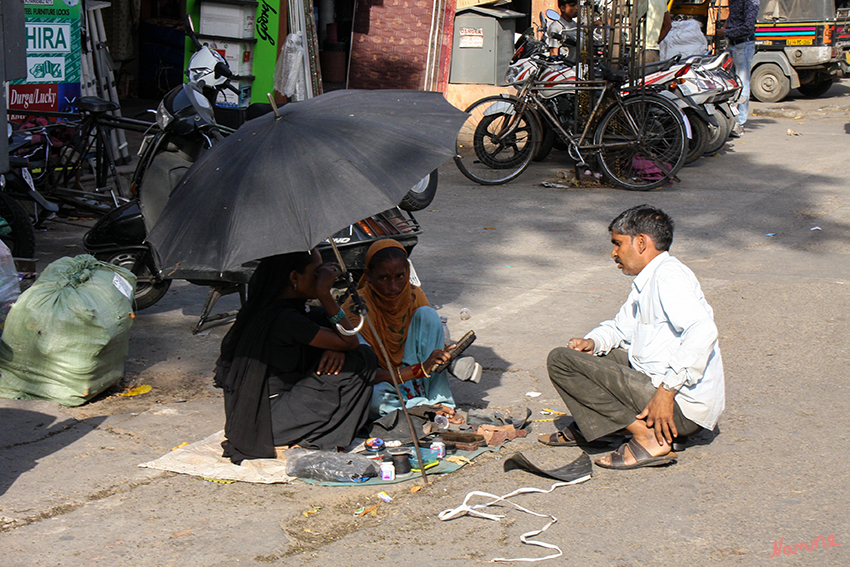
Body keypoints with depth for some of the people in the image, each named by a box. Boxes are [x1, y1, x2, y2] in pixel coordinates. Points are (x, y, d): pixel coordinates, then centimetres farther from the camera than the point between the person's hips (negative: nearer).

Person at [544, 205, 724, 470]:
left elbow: (703, 332, -28)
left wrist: (667, 391, -29)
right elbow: (621, 327, 29)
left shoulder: (668, 274, -14)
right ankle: (588, 426, 21)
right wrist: (593, 342, 6)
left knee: (561, 360, -14)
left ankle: (648, 438, -16)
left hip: (679, 408, -11)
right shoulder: (645, 281, 18)